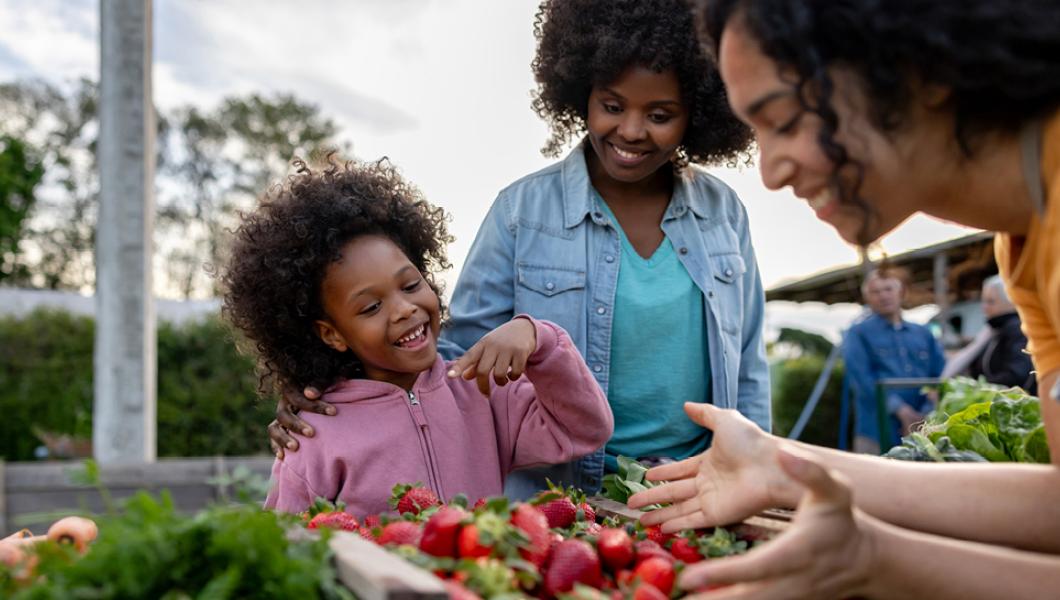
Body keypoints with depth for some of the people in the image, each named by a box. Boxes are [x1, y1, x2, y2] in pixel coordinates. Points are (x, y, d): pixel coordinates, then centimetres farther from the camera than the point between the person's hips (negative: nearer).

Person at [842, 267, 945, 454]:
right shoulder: (858, 334, 8)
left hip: (923, 433, 3)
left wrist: (926, 414, -8)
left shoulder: (924, 334, 19)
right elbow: (862, 378, -7)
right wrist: (901, 410, -16)